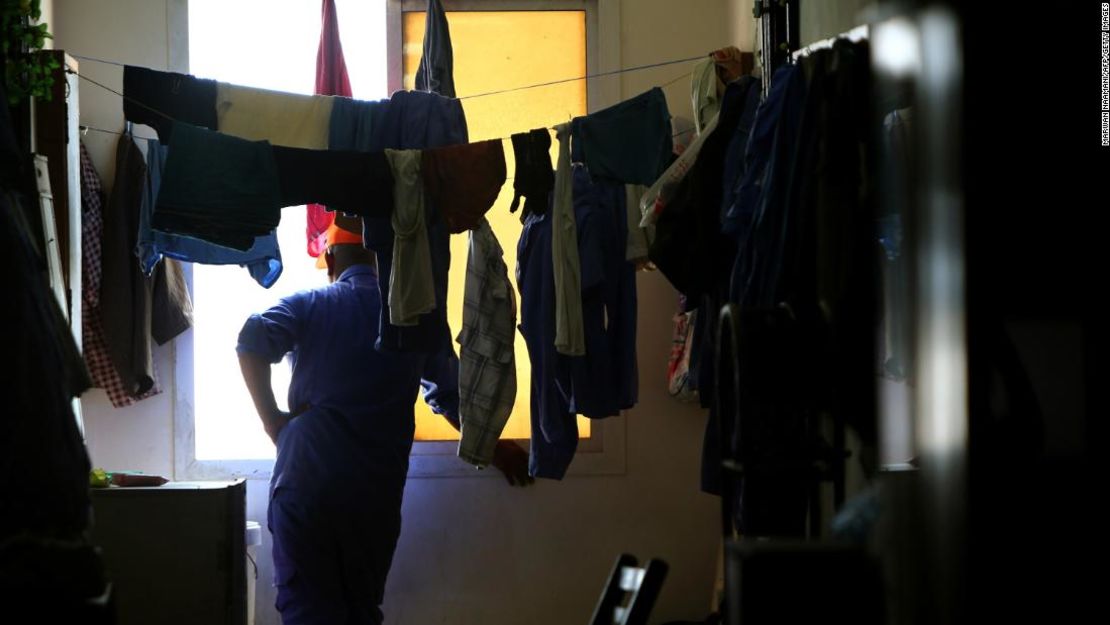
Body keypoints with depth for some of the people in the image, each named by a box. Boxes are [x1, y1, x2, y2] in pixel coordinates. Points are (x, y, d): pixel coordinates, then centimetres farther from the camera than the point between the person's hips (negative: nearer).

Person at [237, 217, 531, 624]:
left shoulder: (308, 305, 5)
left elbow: (252, 341, -14)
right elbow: (452, 396, 17)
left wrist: (272, 421, -7)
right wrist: (495, 449, 31)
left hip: (305, 483, -2)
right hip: (376, 491, 2)